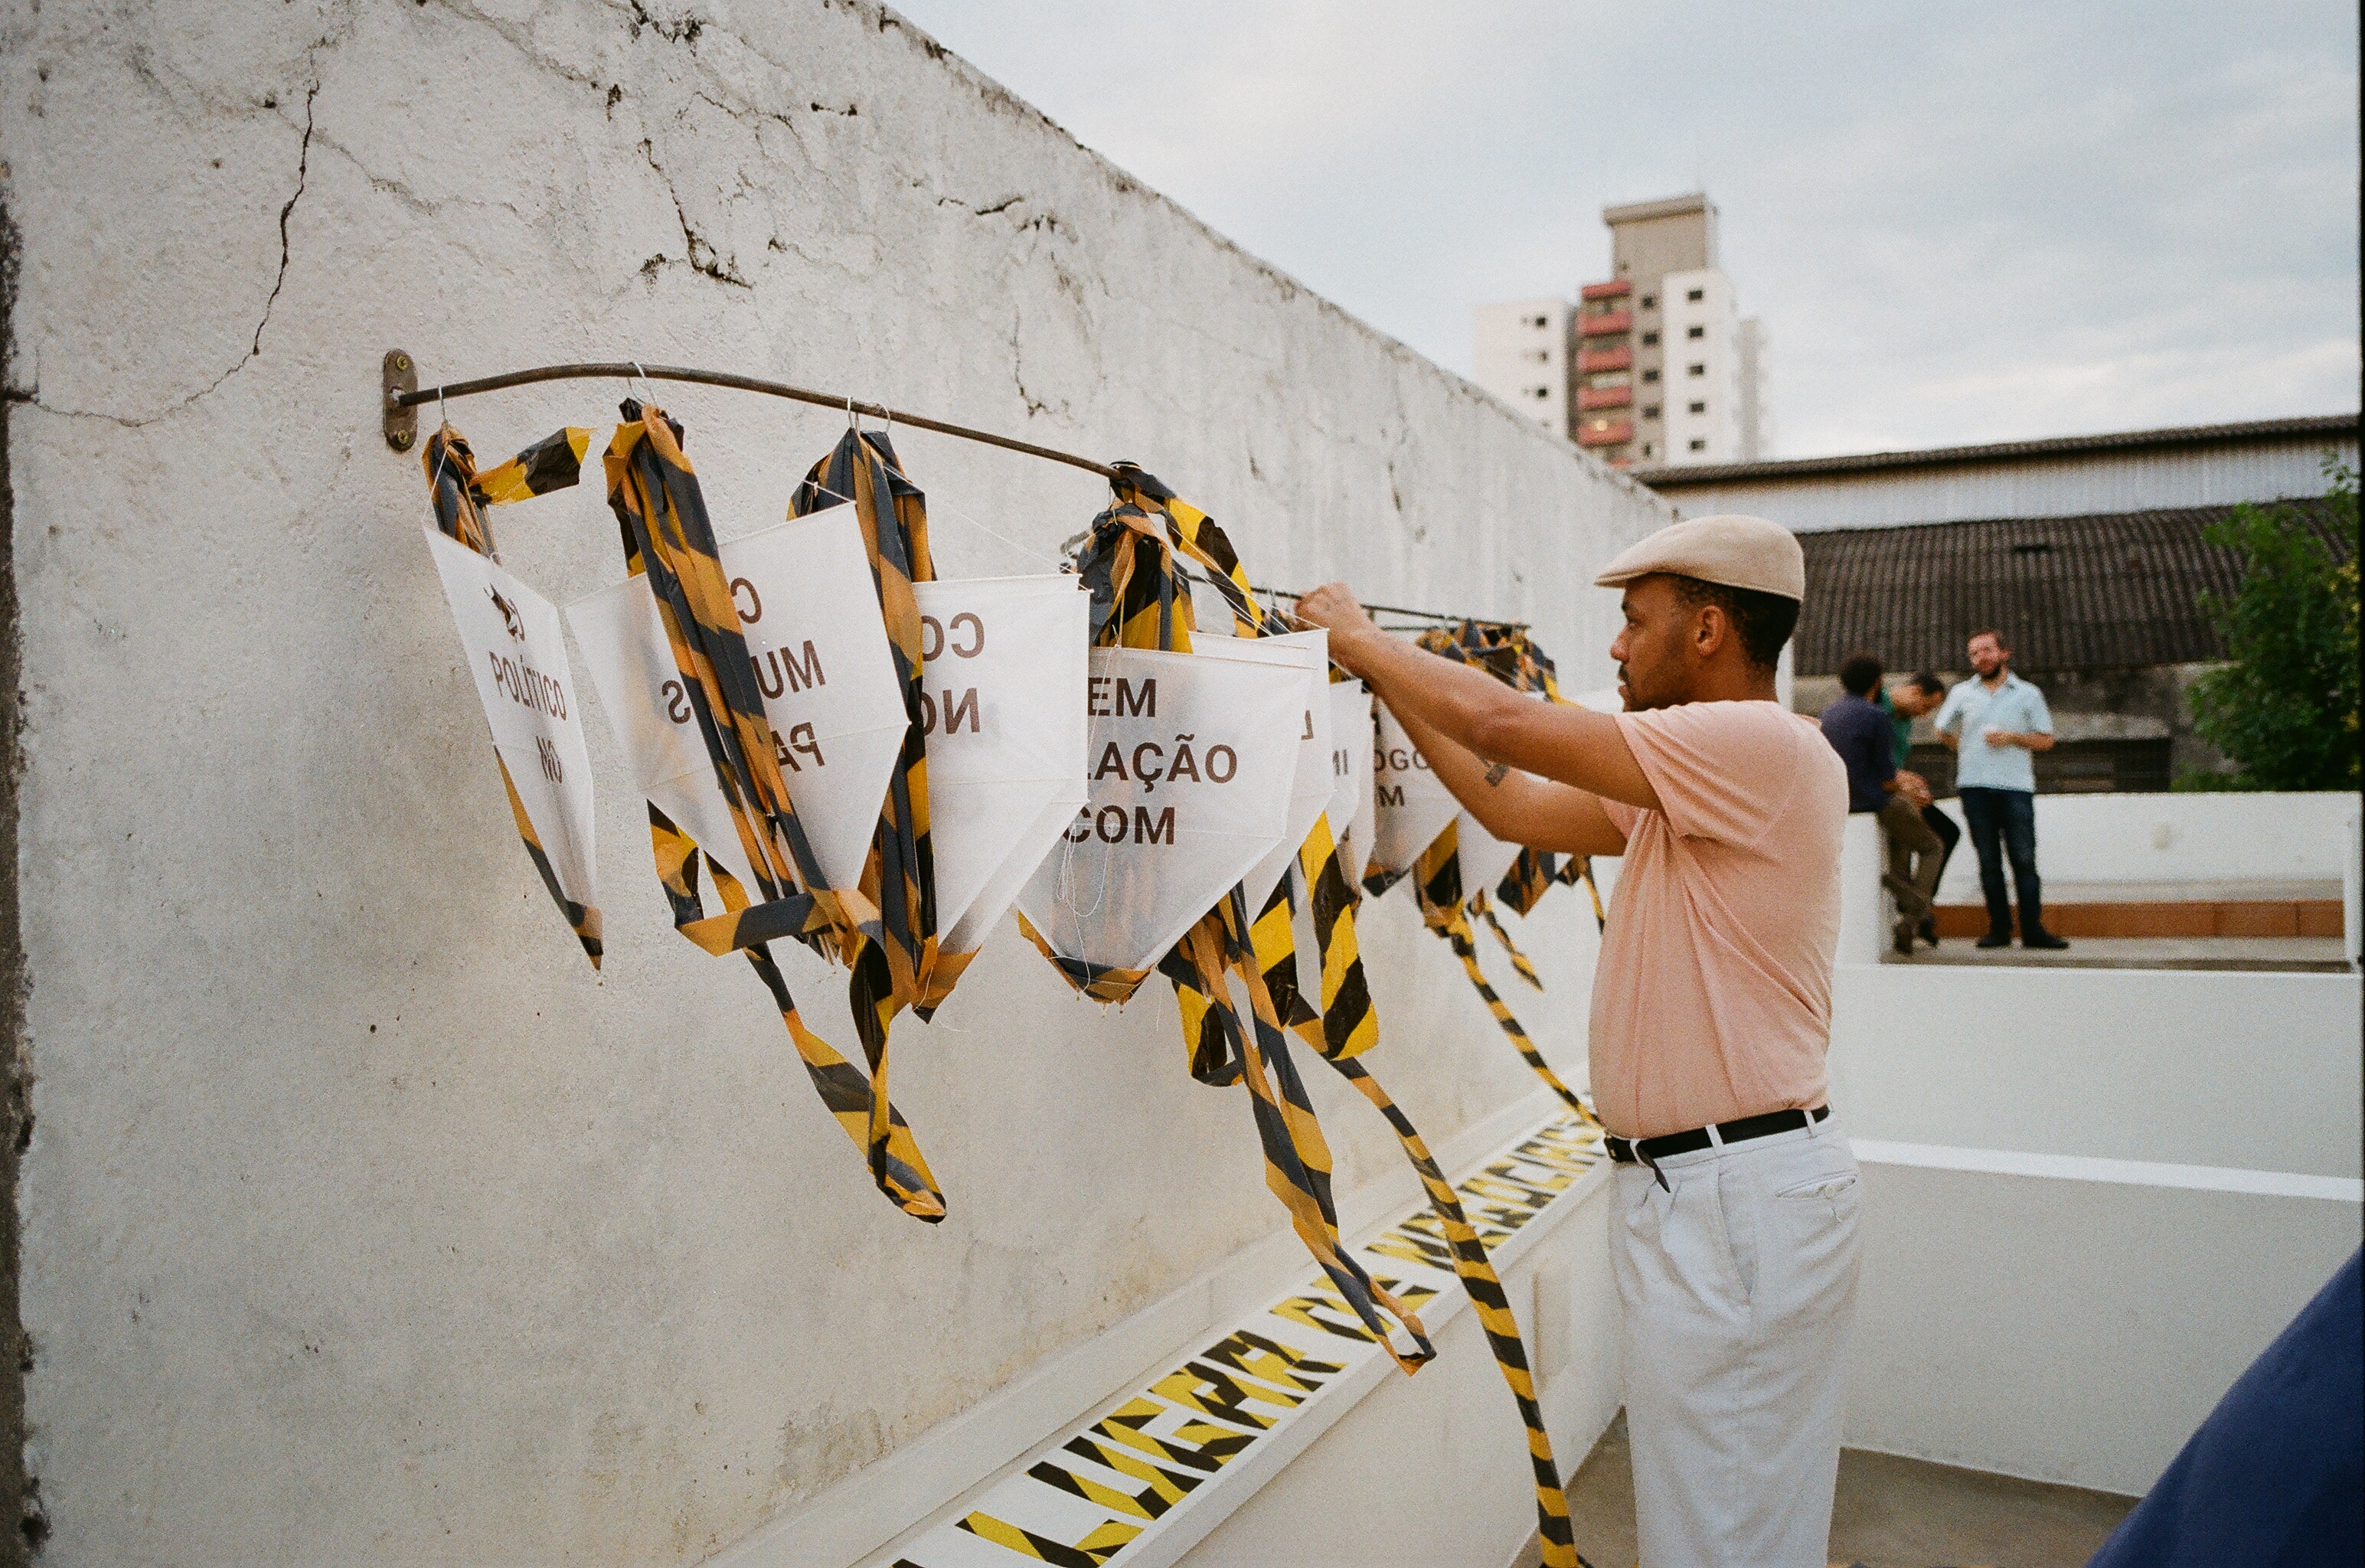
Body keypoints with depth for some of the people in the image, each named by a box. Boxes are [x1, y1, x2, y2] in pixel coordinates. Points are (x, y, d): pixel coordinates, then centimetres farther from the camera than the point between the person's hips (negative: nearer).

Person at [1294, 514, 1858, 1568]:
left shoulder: (1764, 747, -17)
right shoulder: (1687, 784, 14)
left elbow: (1501, 722, -20)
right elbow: (1513, 807, 13)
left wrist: (1356, 633, -6)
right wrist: (1383, 678, 14)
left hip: (1736, 1202, -10)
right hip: (1689, 1192, 10)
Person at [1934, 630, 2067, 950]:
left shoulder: (2028, 694, 8)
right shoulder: (1962, 694, 12)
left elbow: (2046, 740, 6)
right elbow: (1943, 731, 23)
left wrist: (2012, 737, -9)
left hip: (2016, 785, -1)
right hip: (1975, 787, 2)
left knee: (2024, 859, -5)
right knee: (1988, 860, 3)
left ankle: (2033, 929, -2)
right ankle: (1998, 929, 7)